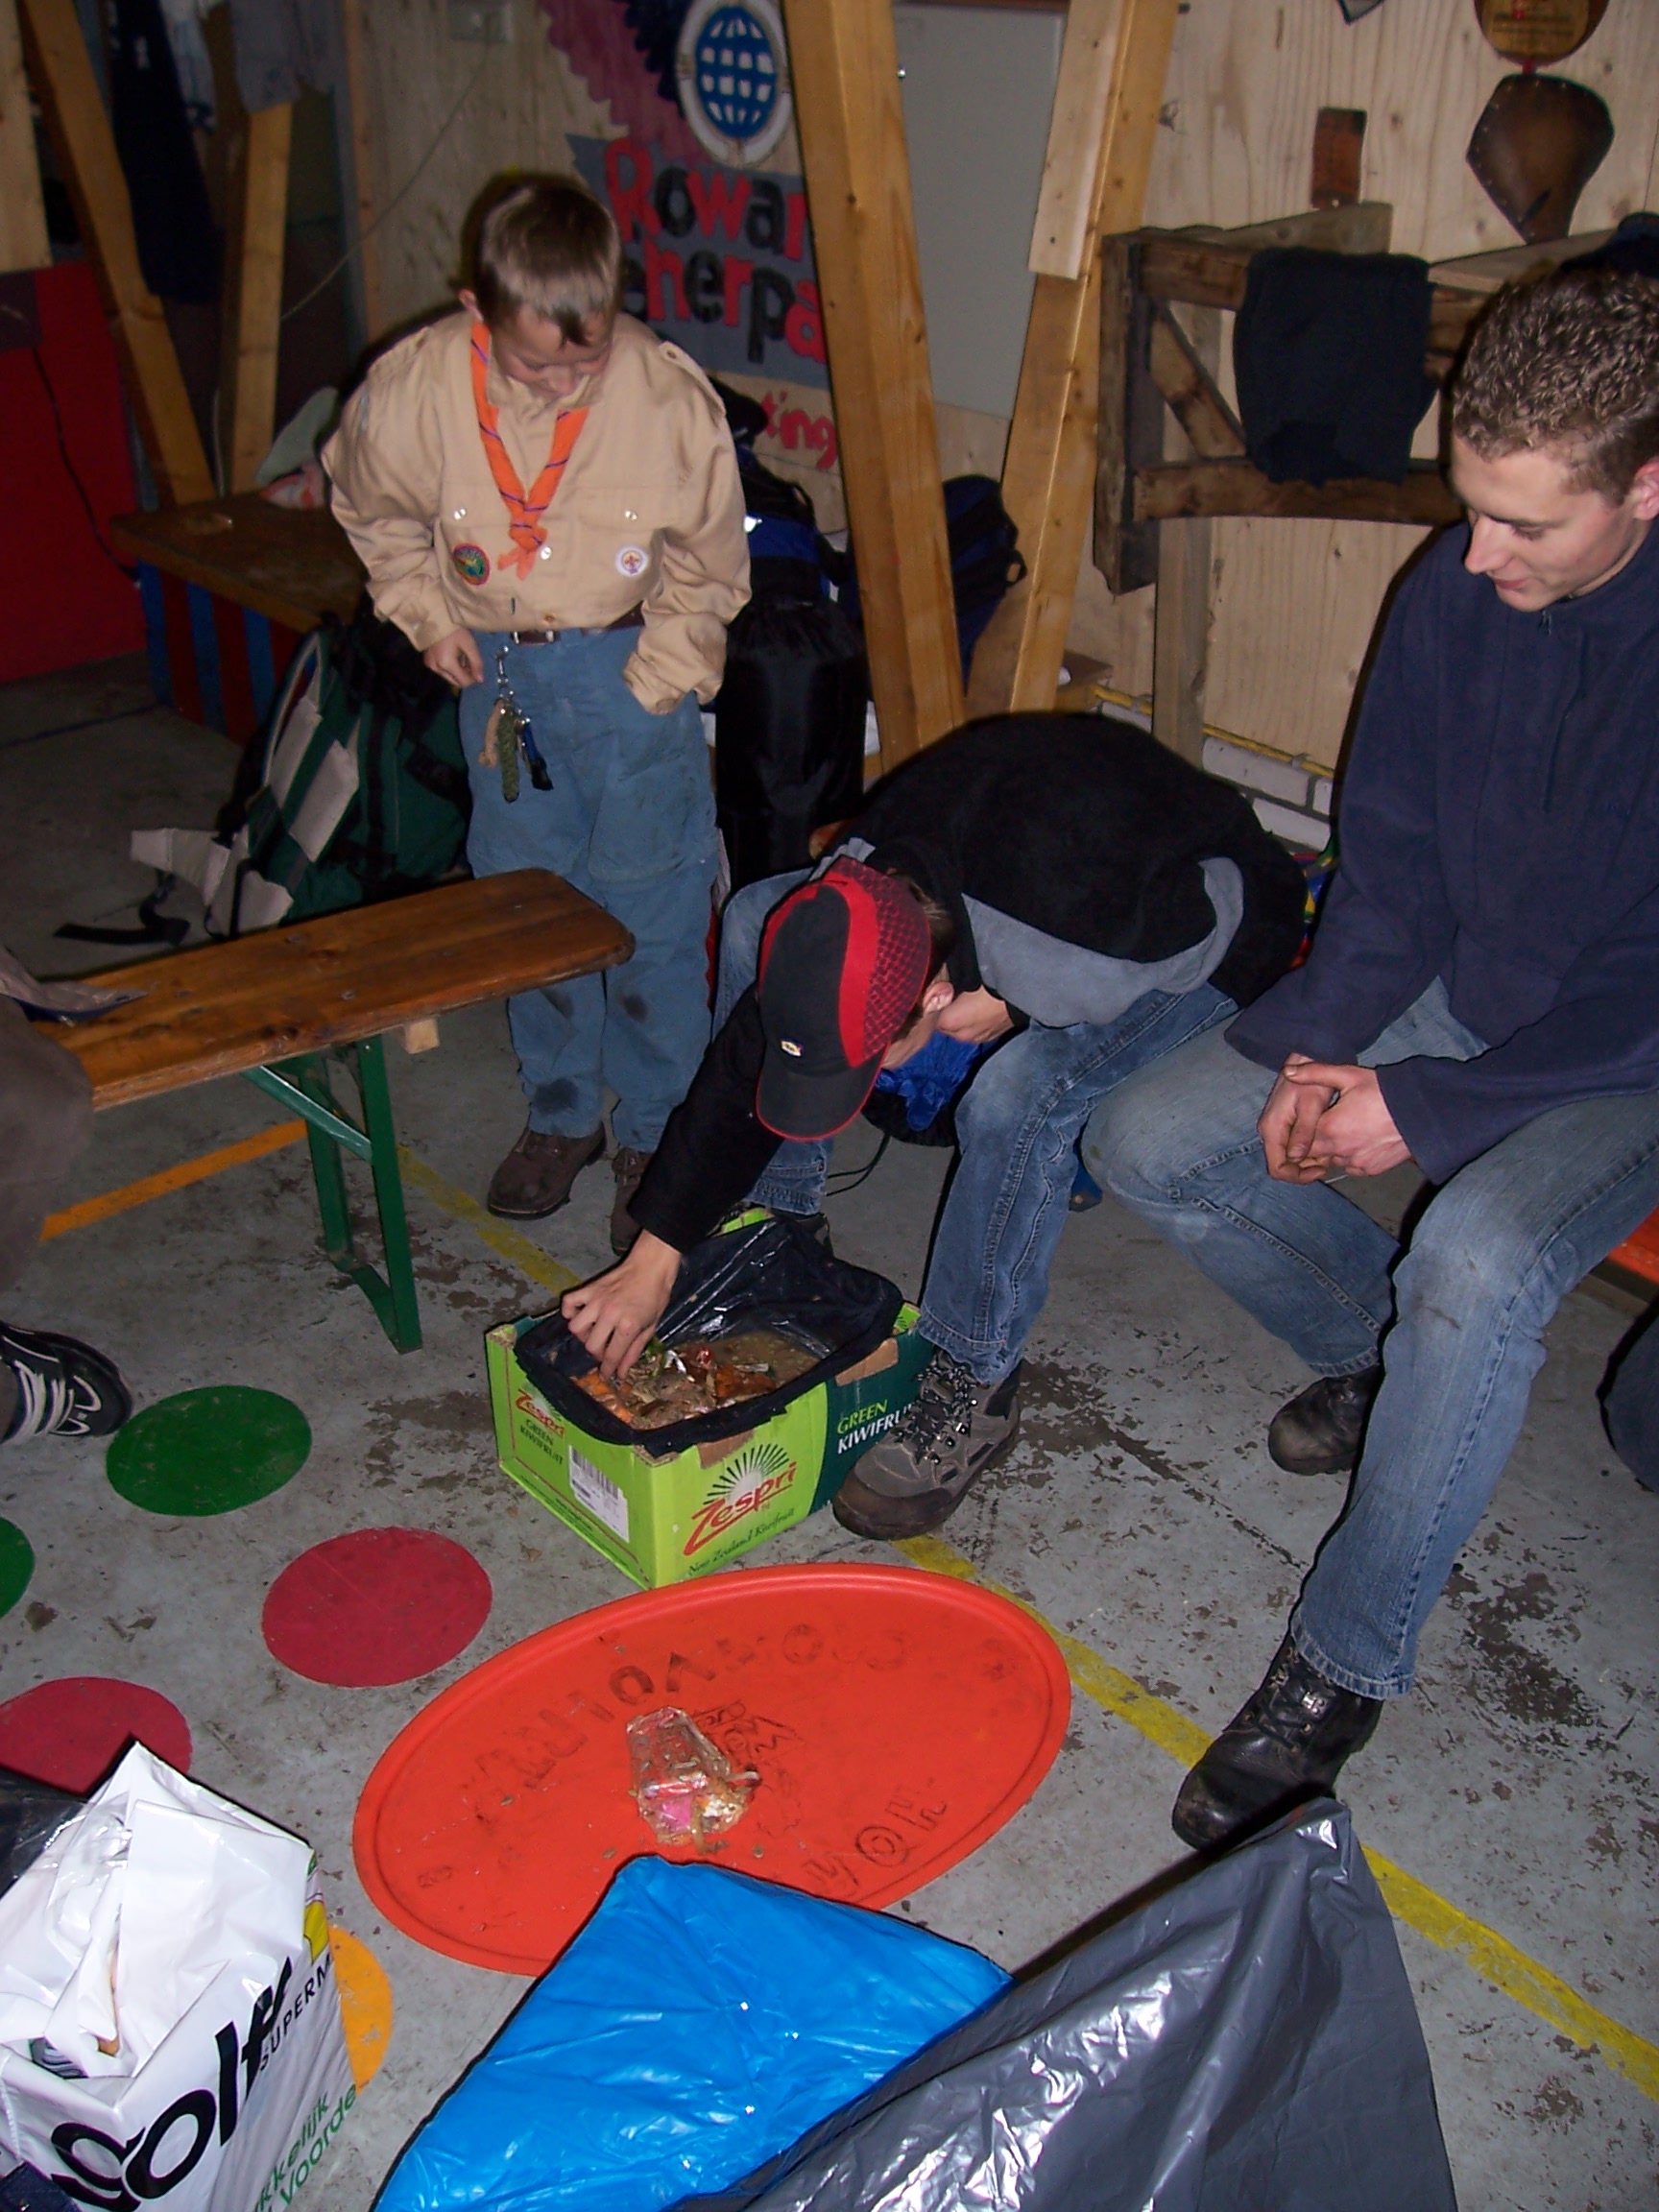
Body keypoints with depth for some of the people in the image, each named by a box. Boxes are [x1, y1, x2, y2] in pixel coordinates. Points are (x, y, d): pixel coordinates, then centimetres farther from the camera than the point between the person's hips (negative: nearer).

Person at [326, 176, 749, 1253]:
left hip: (629, 667, -2)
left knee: (651, 911, 1)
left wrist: (656, 684, -7)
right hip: (497, 669, 3)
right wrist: (429, 616, 0)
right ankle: (561, 1115, 32)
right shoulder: (411, 389, -17)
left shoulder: (671, 396, -21)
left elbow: (710, 569, -5)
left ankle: (655, 1136, 19)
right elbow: (376, 513, 7)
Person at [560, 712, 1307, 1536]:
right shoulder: (860, 881, -26)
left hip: (1214, 942, -6)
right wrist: (653, 1258, -15)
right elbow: (740, 1068, -15)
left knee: (1017, 1090, -37)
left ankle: (971, 1384, -14)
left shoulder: (1073, 945, -44)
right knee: (751, 918, -7)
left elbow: (1222, 910, -22)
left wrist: (1018, 1005, -27)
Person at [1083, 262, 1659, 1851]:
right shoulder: (1457, 591, -8)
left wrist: (1425, 1108, -22)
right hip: (1454, 995, 6)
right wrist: (1323, 1042, -11)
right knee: (1144, 1146, -5)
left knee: (1476, 1259, -35)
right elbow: (1392, 849, 2)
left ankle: (1343, 1671, -16)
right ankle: (1376, 1353, 19)